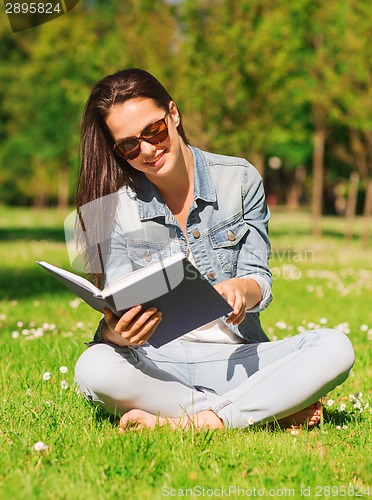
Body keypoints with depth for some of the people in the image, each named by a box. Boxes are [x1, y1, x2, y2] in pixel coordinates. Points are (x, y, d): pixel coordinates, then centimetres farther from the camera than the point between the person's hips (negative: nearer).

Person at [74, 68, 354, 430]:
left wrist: (240, 288, -25)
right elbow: (116, 316, -6)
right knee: (94, 369, -35)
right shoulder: (115, 209, -2)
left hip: (235, 358, 1)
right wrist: (119, 332, -32)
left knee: (335, 349, -23)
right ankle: (276, 410, -27)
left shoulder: (240, 179, 1)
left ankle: (191, 423, -29)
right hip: (157, 365, 0)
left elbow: (258, 280, 1)